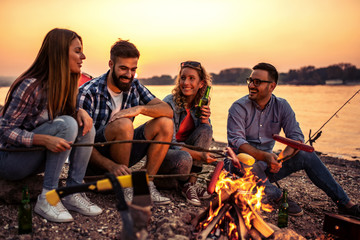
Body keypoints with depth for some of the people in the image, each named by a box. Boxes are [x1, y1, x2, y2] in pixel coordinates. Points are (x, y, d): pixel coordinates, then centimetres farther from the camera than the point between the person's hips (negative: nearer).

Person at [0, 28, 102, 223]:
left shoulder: (63, 84, -1)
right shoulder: (30, 86, -24)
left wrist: (80, 111, -16)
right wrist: (45, 139, -37)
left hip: (33, 158, 7)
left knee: (86, 127, -12)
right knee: (67, 125, -27)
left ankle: (72, 193, -12)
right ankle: (46, 198, -23)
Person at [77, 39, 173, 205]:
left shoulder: (134, 86, 1)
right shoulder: (88, 92, -16)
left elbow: (167, 110, -7)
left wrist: (140, 108, -28)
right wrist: (111, 166, -36)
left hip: (121, 153, 6)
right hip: (94, 160, -5)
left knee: (165, 123, -10)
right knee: (123, 124, -33)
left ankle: (147, 185, -11)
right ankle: (125, 187, -16)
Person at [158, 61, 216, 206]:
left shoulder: (200, 104, 0)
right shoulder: (169, 103, -19)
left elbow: (206, 137, 4)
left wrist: (205, 120, -18)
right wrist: (198, 155, -32)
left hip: (184, 149, 6)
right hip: (161, 153, -6)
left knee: (205, 130, -20)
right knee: (184, 158, -38)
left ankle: (191, 183, -19)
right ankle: (185, 187, -4)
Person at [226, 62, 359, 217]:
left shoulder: (282, 106, 1)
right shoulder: (238, 107, -11)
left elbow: (296, 136, -7)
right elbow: (236, 142, -23)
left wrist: (281, 157, -28)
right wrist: (264, 156, -38)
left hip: (266, 165, 3)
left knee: (305, 155, -14)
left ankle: (343, 202, -6)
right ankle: (277, 196, -15)